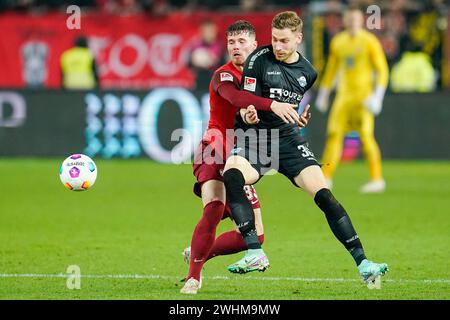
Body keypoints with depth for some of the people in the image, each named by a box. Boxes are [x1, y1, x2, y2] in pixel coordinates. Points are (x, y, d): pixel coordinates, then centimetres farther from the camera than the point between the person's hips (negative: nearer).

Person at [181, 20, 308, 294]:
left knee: (255, 236, 3)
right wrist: (272, 105, -47)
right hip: (216, 150, -7)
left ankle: (198, 254, 23)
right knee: (214, 210, -32)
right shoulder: (224, 75, -9)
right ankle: (193, 278, -21)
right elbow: (235, 97, -32)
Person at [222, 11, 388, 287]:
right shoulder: (259, 59, -5)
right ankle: (255, 254, -35)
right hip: (253, 137, -3)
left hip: (288, 139, 3)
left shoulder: (307, 72, 8)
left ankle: (362, 263, -8)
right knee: (231, 175, -34)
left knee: (323, 194, -13)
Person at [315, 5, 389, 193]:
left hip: (364, 94, -5)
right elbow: (331, 69, 21)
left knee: (365, 135, -14)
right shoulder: (337, 42, 11)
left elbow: (382, 70, -7)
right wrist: (323, 94, 20)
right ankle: (326, 178, 2)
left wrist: (378, 96, -16)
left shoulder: (369, 41, -5)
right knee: (333, 133, -2)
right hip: (344, 93, 5)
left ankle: (377, 179, -8)